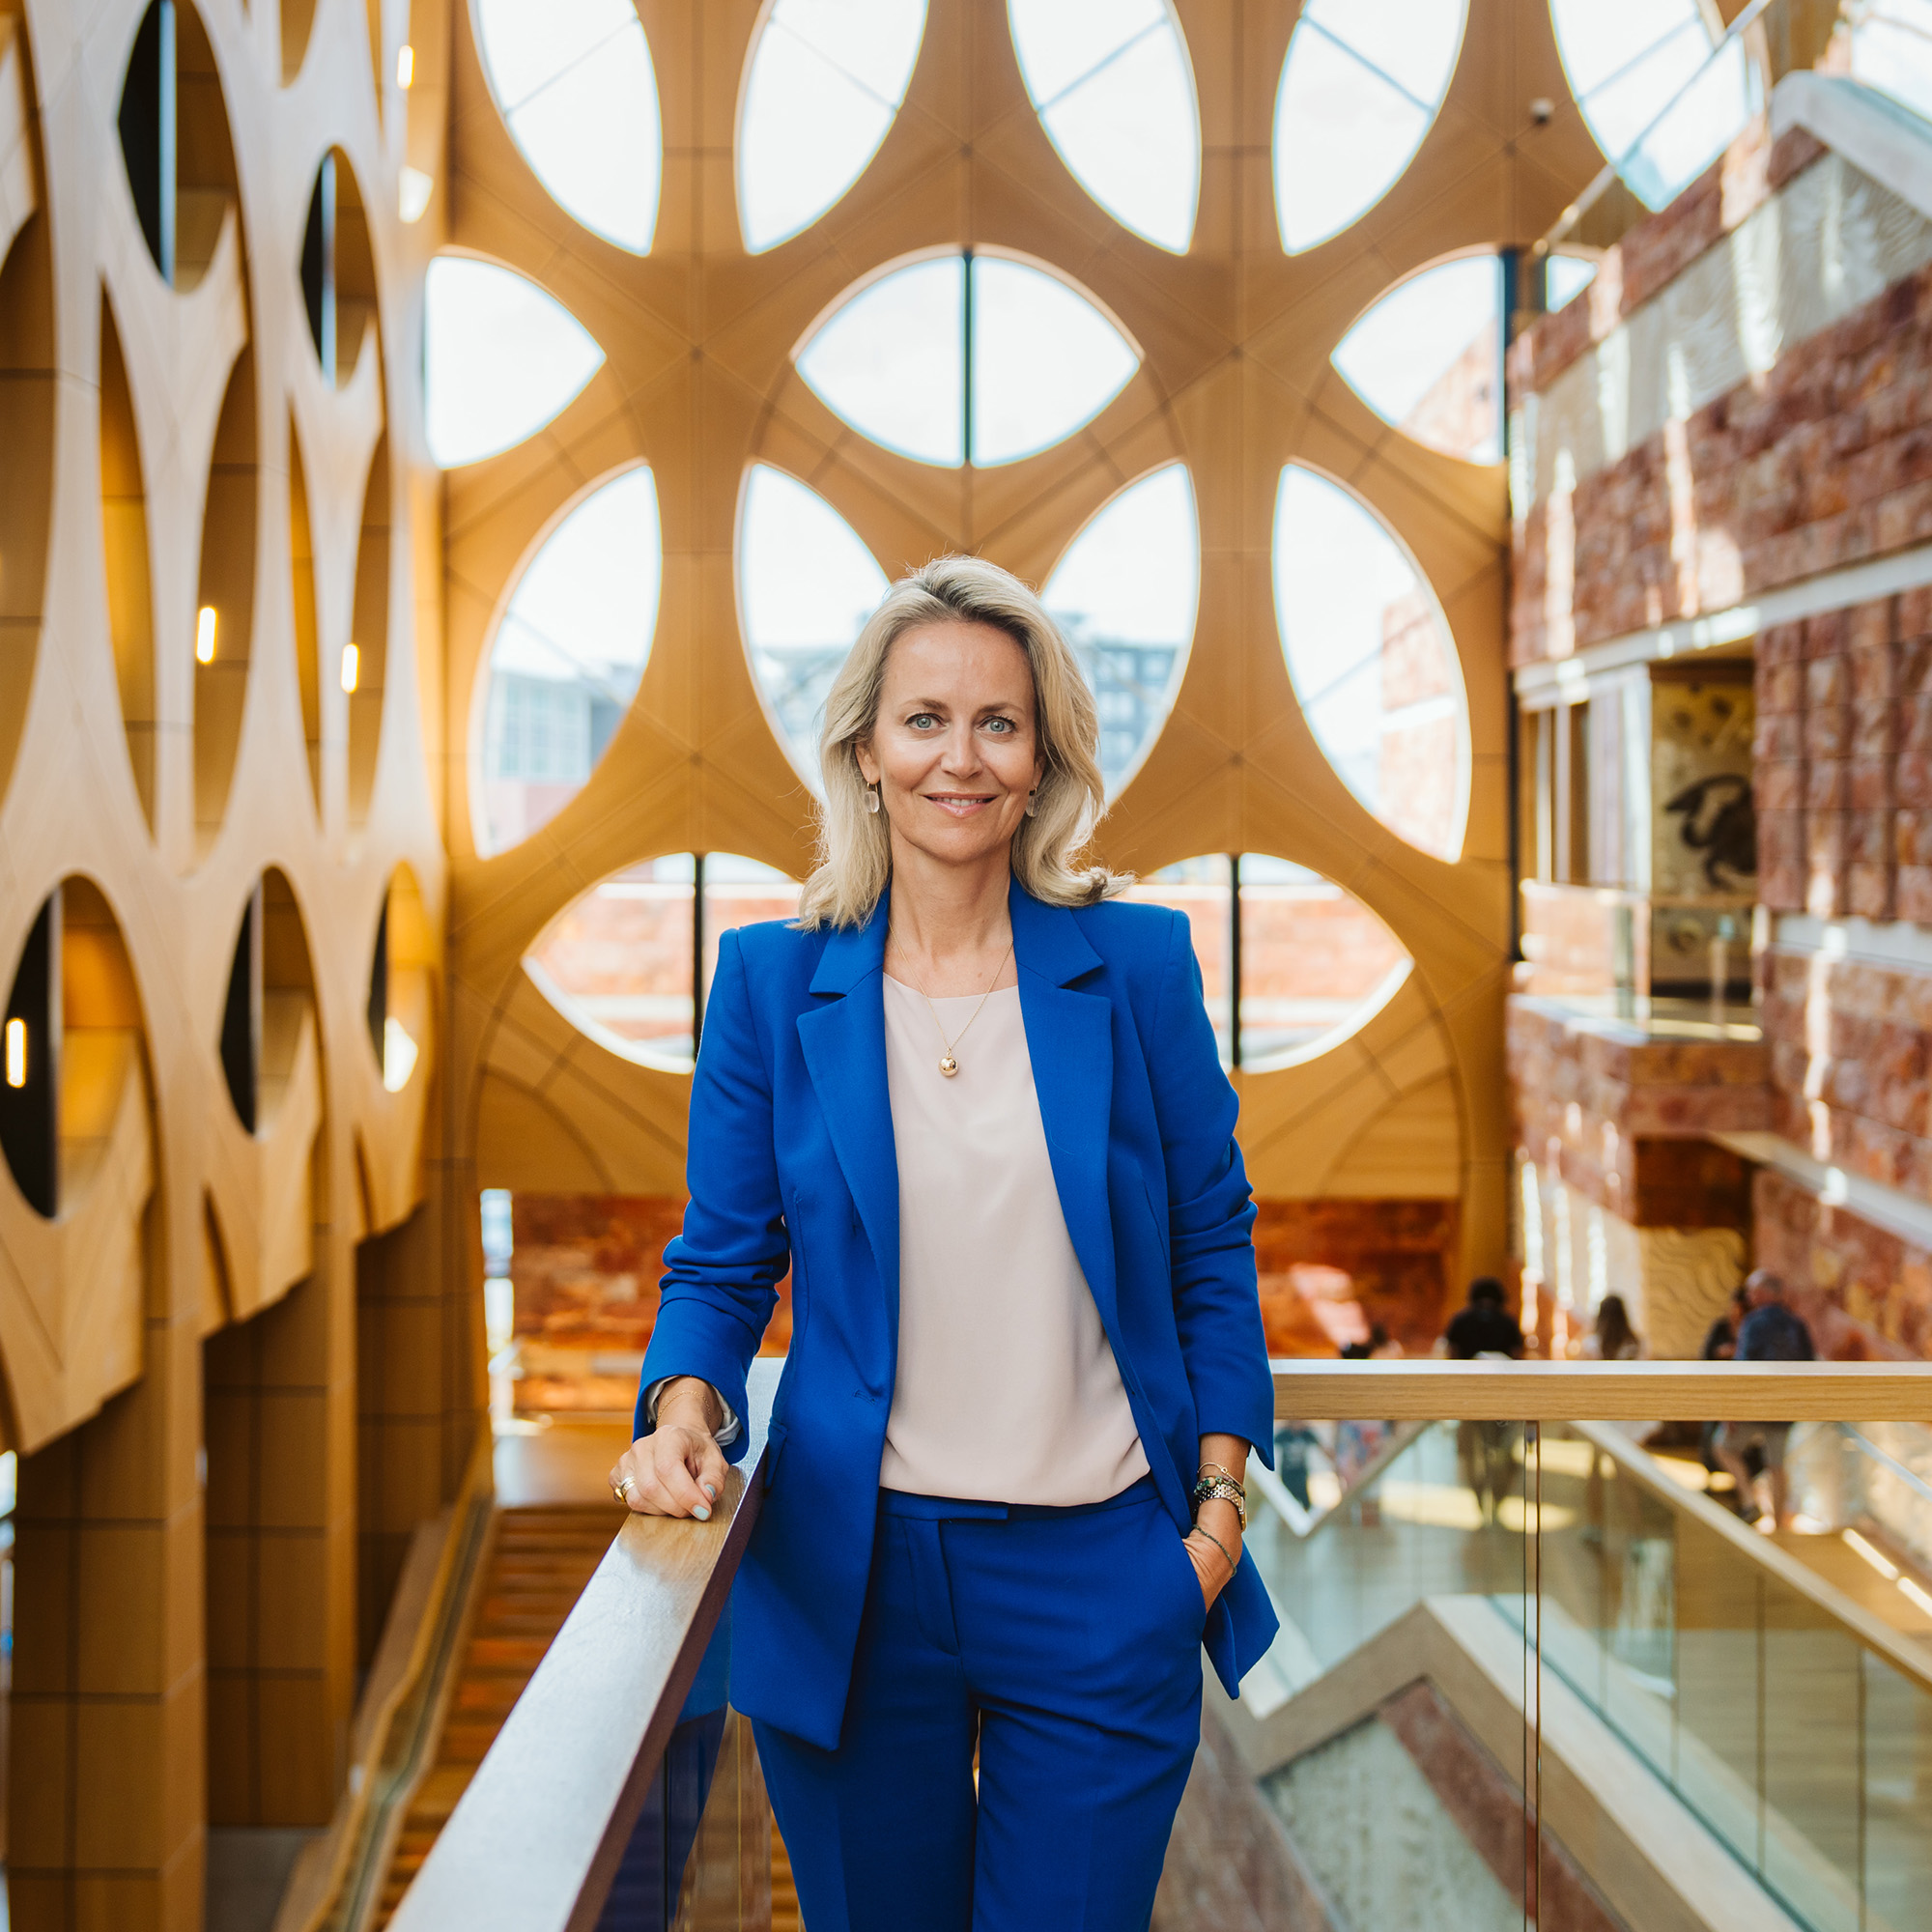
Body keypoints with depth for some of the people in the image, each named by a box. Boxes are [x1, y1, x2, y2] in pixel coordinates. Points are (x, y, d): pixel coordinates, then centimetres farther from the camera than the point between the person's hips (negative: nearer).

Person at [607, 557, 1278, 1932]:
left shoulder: (1138, 963, 0)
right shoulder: (774, 981, 0)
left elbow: (1212, 1250, 5)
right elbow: (724, 1260, 4)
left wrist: (1222, 1498, 0)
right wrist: (685, 1406, -16)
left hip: (1100, 1577, 0)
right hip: (855, 1573, 1)